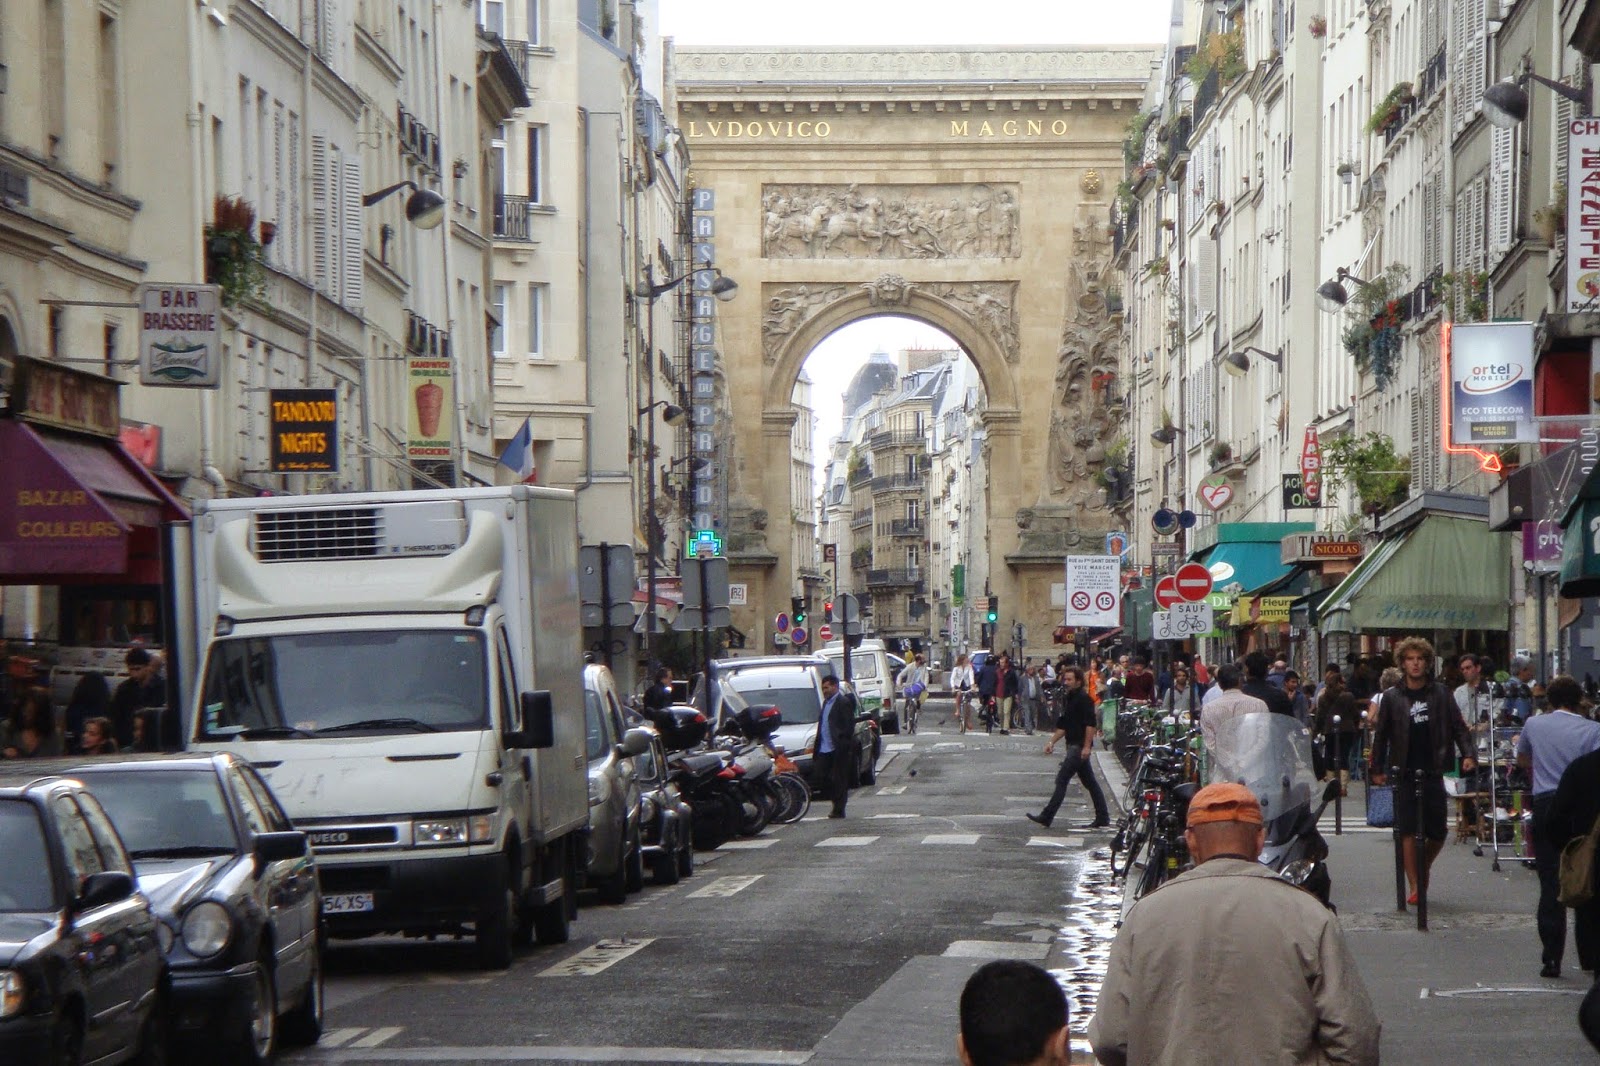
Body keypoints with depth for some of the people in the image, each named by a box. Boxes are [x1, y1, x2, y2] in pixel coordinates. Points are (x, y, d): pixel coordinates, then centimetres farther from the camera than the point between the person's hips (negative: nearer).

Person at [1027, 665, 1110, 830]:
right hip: (1073, 746, 10)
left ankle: (1046, 817, -12)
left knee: (1062, 779, -11)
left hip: (1080, 746, -10)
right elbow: (1063, 726, 22)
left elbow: (1090, 724, -19)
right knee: (1089, 782, 11)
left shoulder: (1083, 699, -12)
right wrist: (1052, 742, 13)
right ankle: (1103, 818, 15)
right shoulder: (1068, 699, 17)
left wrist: (1087, 746, -23)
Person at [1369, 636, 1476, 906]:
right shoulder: (1391, 696, 4)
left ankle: (1423, 868, 31)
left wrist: (1467, 754, -8)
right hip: (1404, 773, -1)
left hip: (1433, 771, 1)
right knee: (1407, 831, -5)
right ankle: (1414, 886, 0)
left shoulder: (1441, 694, 6)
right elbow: (1381, 734, 8)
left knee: (1437, 832, 4)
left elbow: (1458, 726, 6)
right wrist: (1377, 769, 7)